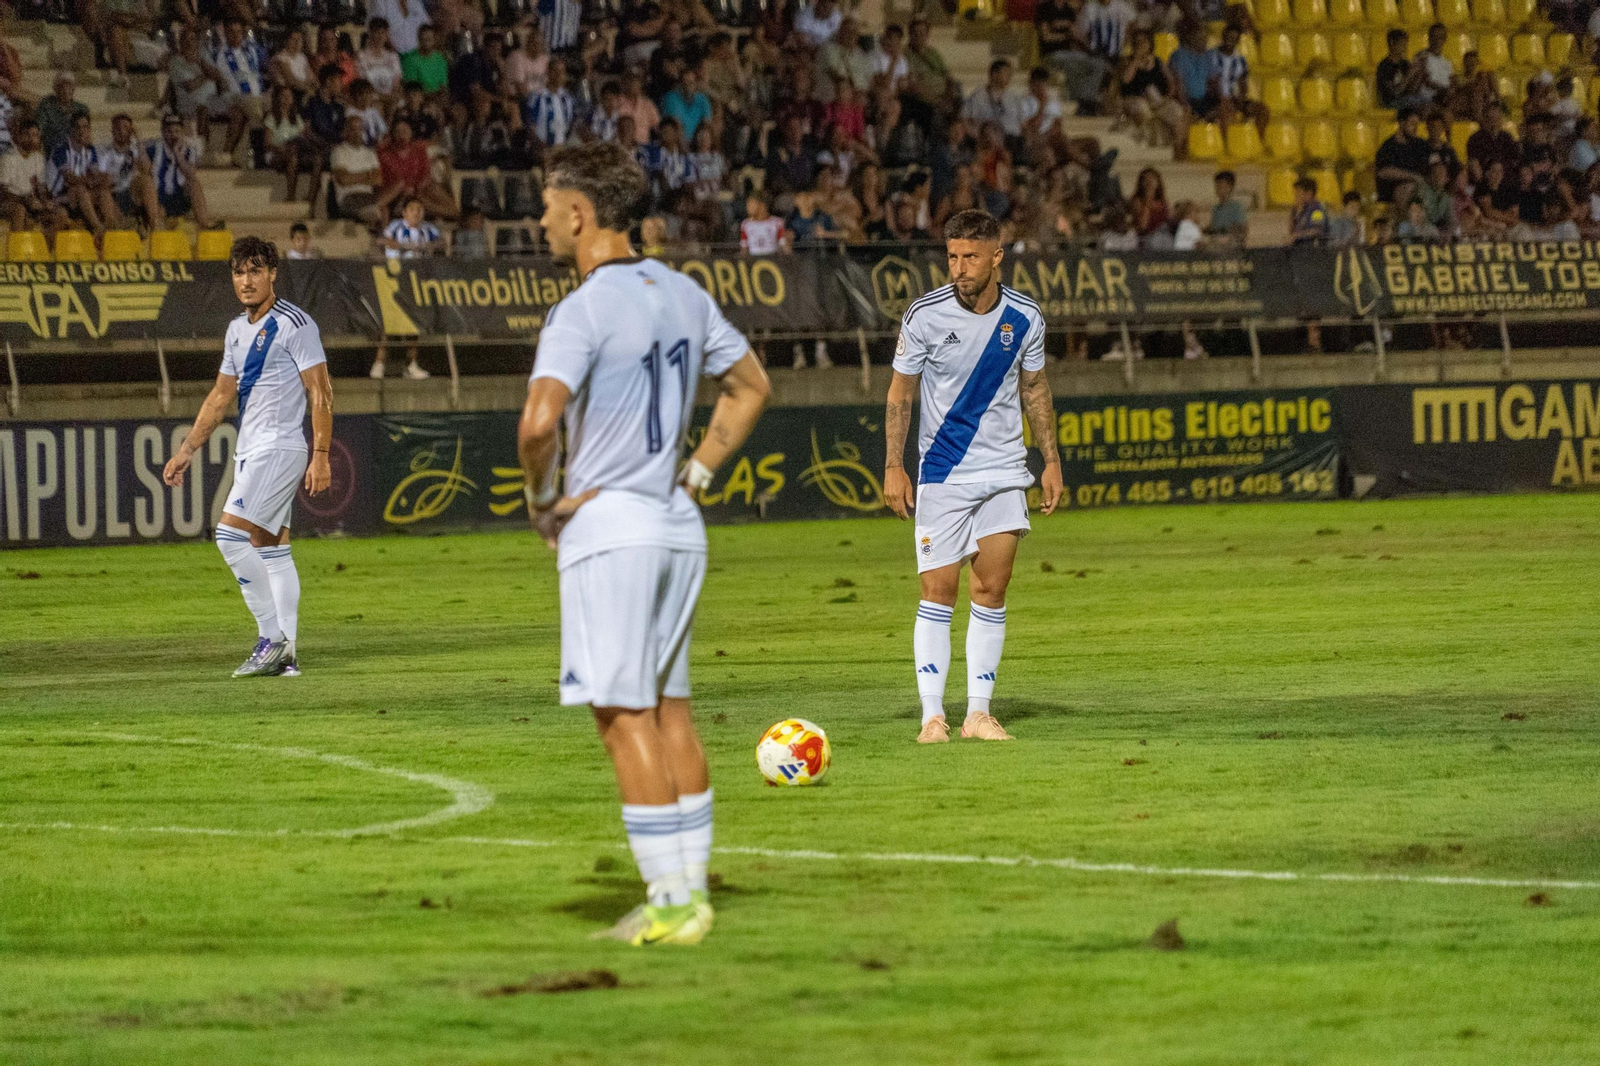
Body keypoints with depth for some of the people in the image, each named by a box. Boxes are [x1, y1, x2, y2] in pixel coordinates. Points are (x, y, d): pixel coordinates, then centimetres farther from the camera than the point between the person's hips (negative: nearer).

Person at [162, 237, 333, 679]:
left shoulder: (295, 324, -10)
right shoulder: (238, 329, 15)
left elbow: (321, 393, -12)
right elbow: (221, 397, 22)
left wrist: (320, 455, -17)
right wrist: (185, 452, 19)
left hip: (280, 448, -9)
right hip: (251, 451, 9)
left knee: (232, 534, -17)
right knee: (270, 547, 7)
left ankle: (272, 637, -13)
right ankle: (286, 654, 8)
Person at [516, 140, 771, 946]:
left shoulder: (582, 312, -16)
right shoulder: (682, 295, 9)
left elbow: (539, 421, -28)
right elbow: (750, 386, 21)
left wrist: (540, 501, -10)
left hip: (606, 525, -8)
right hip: (677, 526, 8)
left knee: (624, 717, -4)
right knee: (670, 711, 13)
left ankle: (669, 903, -6)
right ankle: (691, 891, 14)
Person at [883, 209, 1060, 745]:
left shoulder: (1024, 317, -1)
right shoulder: (924, 316, -9)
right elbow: (900, 393, 0)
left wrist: (1051, 460, 10)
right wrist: (894, 467, -6)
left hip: (1004, 470, 3)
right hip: (942, 474, -3)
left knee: (991, 591, 1)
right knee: (938, 591, -6)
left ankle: (978, 711, 6)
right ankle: (933, 716, -3)